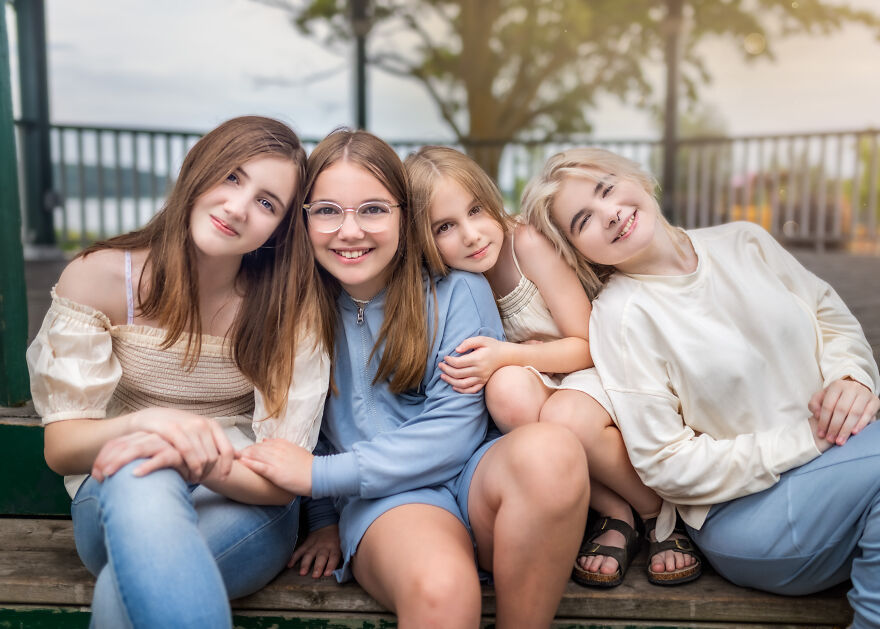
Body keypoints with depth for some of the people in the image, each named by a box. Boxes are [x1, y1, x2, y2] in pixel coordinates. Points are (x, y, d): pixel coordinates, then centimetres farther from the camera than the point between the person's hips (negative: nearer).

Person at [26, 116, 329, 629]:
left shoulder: (291, 303, -10)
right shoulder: (98, 278, -7)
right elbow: (60, 446, -6)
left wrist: (203, 463, -32)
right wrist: (142, 422, -28)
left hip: (244, 507, -2)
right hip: (116, 503, 3)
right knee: (139, 479, -35)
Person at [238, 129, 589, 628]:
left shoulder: (457, 291, -2)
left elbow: (454, 428, -8)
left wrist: (322, 474, -12)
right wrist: (323, 518, 9)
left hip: (472, 473, 2)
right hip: (383, 498, -1)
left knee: (550, 449, -35)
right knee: (440, 588, -38)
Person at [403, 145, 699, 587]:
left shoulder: (527, 243, -20)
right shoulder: (446, 285, -7)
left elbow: (588, 345, -15)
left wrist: (507, 354, -29)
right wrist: (503, 366, -23)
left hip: (599, 370, -3)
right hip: (543, 380, 4)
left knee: (565, 417, -36)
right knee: (507, 389, -32)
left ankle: (662, 514, -5)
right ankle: (614, 514, -14)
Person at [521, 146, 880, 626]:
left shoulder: (744, 243, 7)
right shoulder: (619, 316, -10)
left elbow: (834, 317, 15)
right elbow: (668, 466, -12)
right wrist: (805, 442, -15)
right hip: (743, 509, -5)